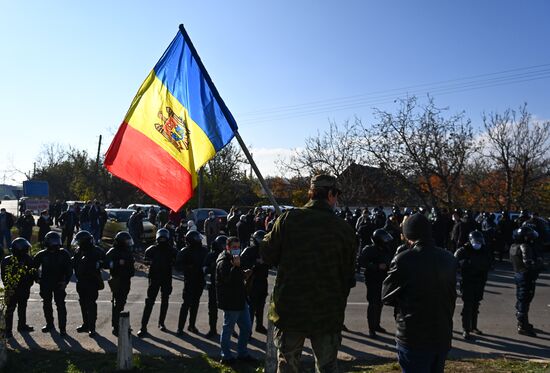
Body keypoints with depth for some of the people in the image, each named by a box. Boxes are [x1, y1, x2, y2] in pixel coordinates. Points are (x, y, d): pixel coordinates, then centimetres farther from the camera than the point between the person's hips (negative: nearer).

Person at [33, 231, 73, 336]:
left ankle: (62, 328, 0)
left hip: (59, 284, -3)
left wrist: (65, 281, -12)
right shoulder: (42, 255, -4)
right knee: (47, 305, 16)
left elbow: (69, 269, -4)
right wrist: (37, 278, 0)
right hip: (45, 284, 3)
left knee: (60, 305, -5)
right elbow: (34, 267, 8)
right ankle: (49, 324, 33)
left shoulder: (64, 254, -8)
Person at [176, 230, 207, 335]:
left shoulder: (203, 250, 4)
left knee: (195, 303, 13)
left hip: (200, 281, 5)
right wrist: (189, 267, -25)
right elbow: (178, 266, -12)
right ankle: (180, 327, 7)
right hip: (189, 281, -5)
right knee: (186, 303, -4)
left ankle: (192, 325, 25)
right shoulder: (184, 252, -9)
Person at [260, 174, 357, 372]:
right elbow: (349, 276, -1)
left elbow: (267, 256, -6)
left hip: (289, 309, 0)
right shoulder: (344, 228, -7)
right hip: (328, 313, 0)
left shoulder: (288, 218, -9)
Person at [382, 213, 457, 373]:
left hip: (414, 338, -6)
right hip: (442, 336, 6)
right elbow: (451, 295, 11)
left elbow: (387, 297, -7)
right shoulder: (449, 259, 2)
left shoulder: (403, 260, -17)